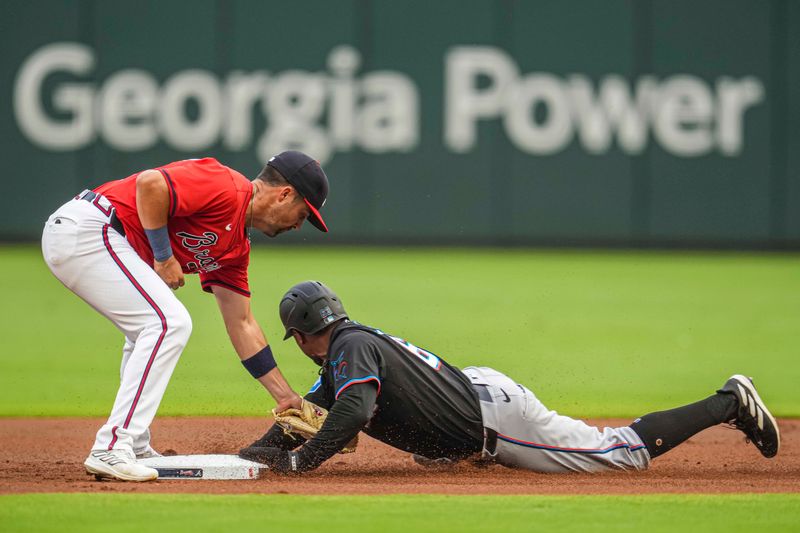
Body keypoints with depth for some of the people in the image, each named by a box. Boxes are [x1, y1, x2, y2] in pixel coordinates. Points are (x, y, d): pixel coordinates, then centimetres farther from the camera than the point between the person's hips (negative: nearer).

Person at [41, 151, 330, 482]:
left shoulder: (236, 246, 19)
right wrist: (164, 257, -13)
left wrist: (286, 397, 23)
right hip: (83, 228, -11)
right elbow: (149, 183, -24)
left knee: (151, 328, 24)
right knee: (168, 323, -14)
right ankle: (111, 450, -17)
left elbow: (241, 324, 23)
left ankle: (135, 450, 25)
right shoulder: (225, 187, -10)